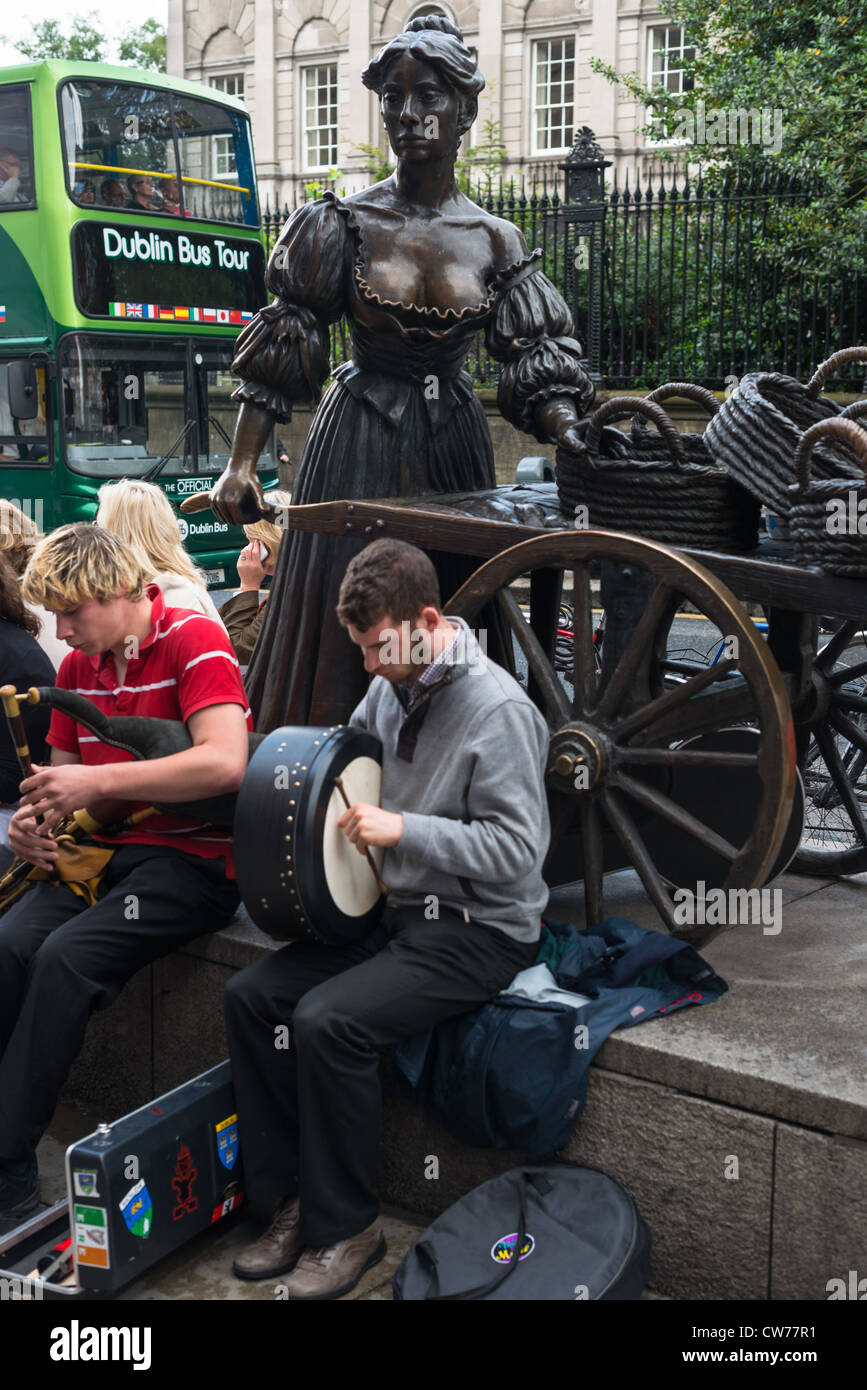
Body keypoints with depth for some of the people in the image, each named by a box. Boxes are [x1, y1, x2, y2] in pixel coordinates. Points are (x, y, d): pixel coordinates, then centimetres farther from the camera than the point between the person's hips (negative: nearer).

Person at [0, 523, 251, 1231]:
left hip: (195, 860, -6)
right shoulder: (79, 665, 13)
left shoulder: (195, 641, -11)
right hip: (108, 850, 7)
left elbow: (225, 764, -26)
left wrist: (97, 782, -25)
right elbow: (64, 770, 21)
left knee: (67, 955, -27)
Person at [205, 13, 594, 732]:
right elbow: (277, 353, -2)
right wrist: (242, 466, -11)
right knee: (346, 630, -2)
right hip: (360, 445, -2)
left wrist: (577, 443, -16)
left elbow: (540, 366, 3)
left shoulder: (497, 241, 5)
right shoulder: (343, 223, -1)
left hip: (455, 449, 2)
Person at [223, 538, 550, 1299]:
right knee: (251, 994, -5)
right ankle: (290, 1202, 7)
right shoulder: (390, 687, 6)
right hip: (395, 907, 8)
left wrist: (403, 829, -24)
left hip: (478, 929, -8)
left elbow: (515, 848, -20)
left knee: (328, 1021, -25)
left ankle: (346, 1229, -4)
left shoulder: (498, 709, -18)